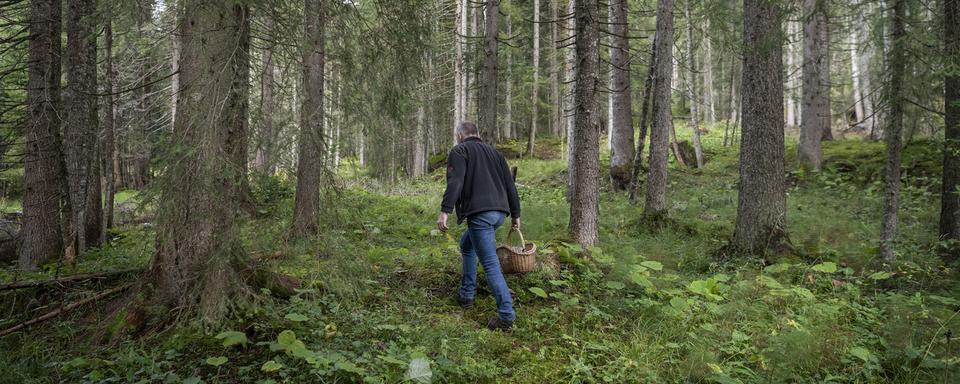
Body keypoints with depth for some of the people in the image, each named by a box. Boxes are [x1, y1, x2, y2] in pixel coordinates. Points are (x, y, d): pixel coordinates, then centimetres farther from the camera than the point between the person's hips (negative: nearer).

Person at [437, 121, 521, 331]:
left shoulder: (460, 151, 3)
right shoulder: (494, 152, 24)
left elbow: (455, 182, -14)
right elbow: (510, 185, 20)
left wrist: (445, 211, -19)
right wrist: (515, 214, 24)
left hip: (479, 214, -8)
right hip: (499, 212, 8)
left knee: (490, 263, -9)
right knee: (467, 244, 27)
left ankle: (506, 315, -13)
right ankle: (466, 294, 29)